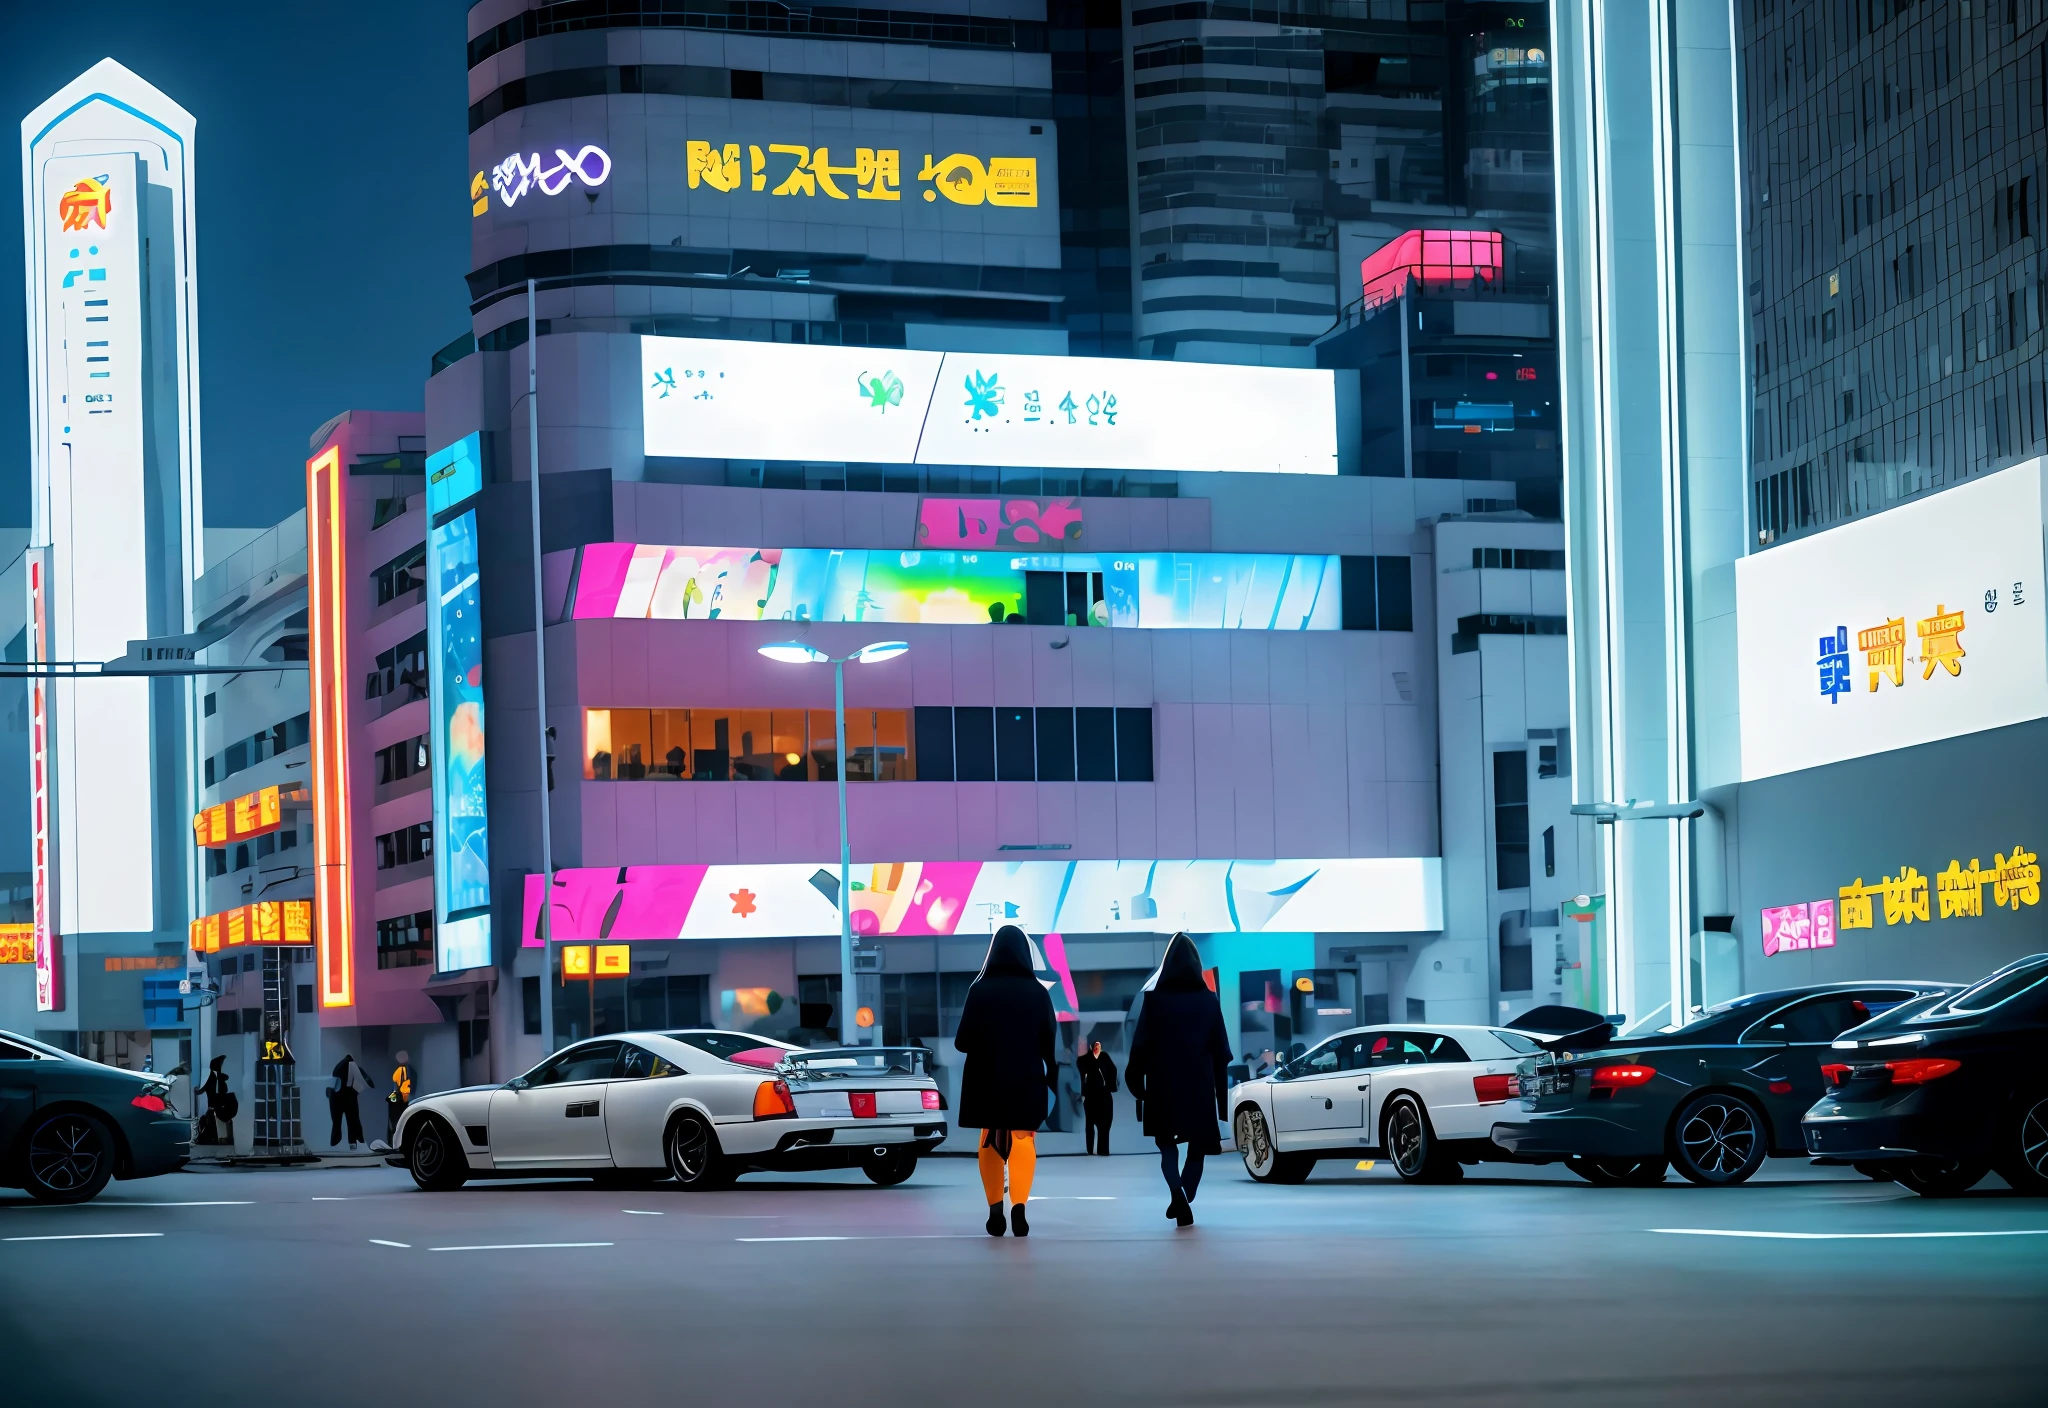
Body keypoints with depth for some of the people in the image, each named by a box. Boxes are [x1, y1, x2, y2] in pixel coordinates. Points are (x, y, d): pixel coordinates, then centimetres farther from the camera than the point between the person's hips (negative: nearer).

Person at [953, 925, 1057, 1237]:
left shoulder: (980, 990, -8)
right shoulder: (1037, 992, -6)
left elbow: (964, 1041, -8)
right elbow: (1051, 1041, -3)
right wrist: (1054, 1077, 9)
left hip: (988, 1080, 0)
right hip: (1027, 1080, 0)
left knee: (991, 1141, 16)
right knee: (1023, 1139, 5)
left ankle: (995, 1211, 14)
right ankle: (1019, 1205, -15)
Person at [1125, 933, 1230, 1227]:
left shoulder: (1155, 999, -7)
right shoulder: (1208, 999, -2)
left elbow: (1141, 1045, -7)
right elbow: (1221, 1049, 2)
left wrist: (1135, 1080, 3)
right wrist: (1221, 1088, 10)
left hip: (1164, 1084, -1)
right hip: (1200, 1085, 1)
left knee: (1167, 1143, 11)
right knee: (1197, 1146, 14)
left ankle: (1177, 1193, -14)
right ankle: (1185, 1202, 8)